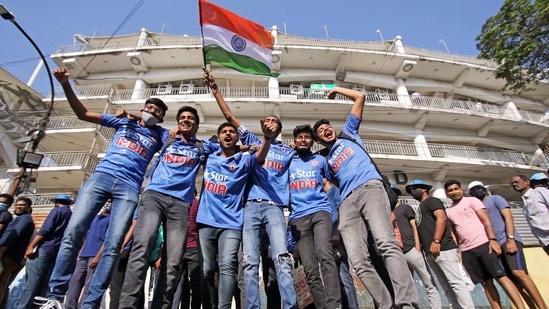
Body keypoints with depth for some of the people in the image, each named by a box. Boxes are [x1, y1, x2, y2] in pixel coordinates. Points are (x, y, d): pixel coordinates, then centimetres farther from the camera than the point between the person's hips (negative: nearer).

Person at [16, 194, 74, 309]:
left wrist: (31, 246, -11)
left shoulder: (57, 210, 2)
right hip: (58, 252, 6)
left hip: (45, 248, -6)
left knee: (31, 281, -8)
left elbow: (45, 229, -10)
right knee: (43, 284, 6)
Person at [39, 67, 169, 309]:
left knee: (113, 245, -8)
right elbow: (82, 113, 19)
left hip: (129, 187, -1)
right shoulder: (123, 122, 20)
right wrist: (66, 85, 10)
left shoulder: (161, 135, 19)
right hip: (101, 176, 1)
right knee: (73, 232, -9)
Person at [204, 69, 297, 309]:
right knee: (249, 262, -4)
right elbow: (229, 116, 18)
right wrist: (215, 88, 15)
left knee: (282, 258, -16)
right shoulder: (252, 142, 22)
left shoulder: (289, 151, 23)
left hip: (275, 206, -1)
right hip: (251, 205, 1)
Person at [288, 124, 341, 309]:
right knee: (310, 269, -4)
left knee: (325, 256, -23)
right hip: (298, 217, 1)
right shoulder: (287, 162, 22)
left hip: (320, 211, -1)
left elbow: (330, 184, 26)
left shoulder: (320, 160, 20)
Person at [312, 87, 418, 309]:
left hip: (369, 187, -3)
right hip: (347, 203, 4)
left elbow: (360, 97, 27)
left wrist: (337, 90, 38)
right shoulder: (325, 160, 32)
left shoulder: (348, 133, 28)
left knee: (386, 243, -25)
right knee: (359, 261, -11)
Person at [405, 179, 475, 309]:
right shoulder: (420, 208, 26)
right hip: (430, 253, 9)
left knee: (455, 282, -9)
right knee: (447, 287, 7)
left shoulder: (431, 201, 1)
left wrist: (436, 241, -22)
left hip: (442, 248, -9)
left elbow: (442, 218, -15)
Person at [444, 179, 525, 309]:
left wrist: (493, 239, -17)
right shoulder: (448, 211, 15)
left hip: (483, 244, -4)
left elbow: (486, 220, -5)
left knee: (501, 276, -8)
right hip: (466, 251, 4)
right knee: (486, 282, 6)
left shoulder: (471, 200, 3)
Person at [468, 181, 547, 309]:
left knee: (518, 273, -20)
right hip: (494, 246, 5)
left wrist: (510, 239, -15)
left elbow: (508, 217, -4)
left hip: (508, 241, -5)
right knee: (513, 279, 1)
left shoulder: (495, 199, 7)